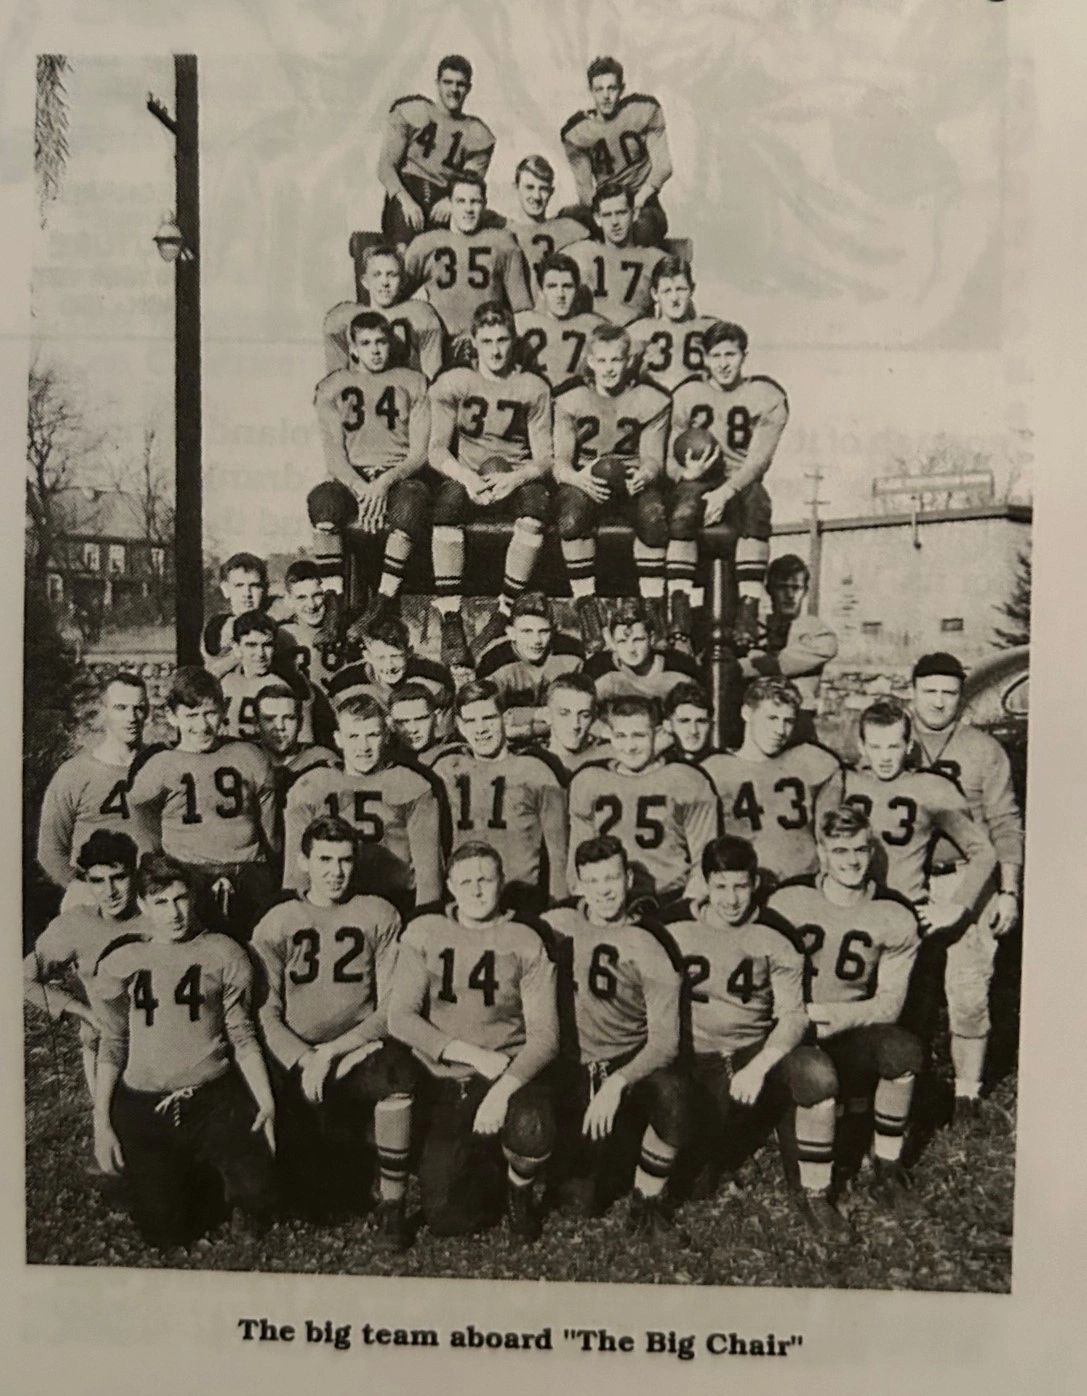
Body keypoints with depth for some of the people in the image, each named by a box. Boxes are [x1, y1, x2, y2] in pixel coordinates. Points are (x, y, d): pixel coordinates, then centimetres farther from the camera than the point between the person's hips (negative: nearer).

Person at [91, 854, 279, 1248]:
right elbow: (112, 1047, 7)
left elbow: (242, 1036, 2)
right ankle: (190, 1173, 30)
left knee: (260, 1196, -17)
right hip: (142, 1107, 1)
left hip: (213, 1098, -1)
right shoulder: (119, 964, 3)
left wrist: (265, 1100, -6)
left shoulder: (223, 953, 1)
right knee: (166, 1232, -1)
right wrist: (101, 1123, 3)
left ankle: (231, 1182, 19)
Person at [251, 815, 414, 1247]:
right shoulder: (276, 924, 5)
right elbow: (265, 1013, 0)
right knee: (314, 1201, -10)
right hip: (296, 1060, 1)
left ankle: (392, 1202, -17)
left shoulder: (379, 916, 2)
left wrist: (331, 1051, -13)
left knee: (397, 1069, -36)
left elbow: (392, 1008, -3)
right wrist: (305, 1060, -16)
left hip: (358, 1050, -1)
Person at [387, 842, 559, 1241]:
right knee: (444, 1218, -9)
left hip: (510, 1074, -1)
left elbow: (544, 1035, -7)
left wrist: (504, 1088, -23)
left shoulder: (525, 942, -3)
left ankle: (519, 1193, 4)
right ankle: (486, 1176, 27)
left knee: (532, 1132, -33)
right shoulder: (423, 933, 0)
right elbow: (400, 1017, -5)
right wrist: (474, 1055, -13)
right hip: (444, 1079, 1)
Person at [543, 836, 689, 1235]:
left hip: (632, 1065, 0)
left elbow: (665, 1039, -11)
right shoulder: (556, 925, 2)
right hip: (574, 1068, 0)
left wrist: (617, 1082, -28)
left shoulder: (647, 949, -4)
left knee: (673, 1092, -33)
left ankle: (648, 1198, -5)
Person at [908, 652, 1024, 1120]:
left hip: (966, 882, -1)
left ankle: (968, 1090, 16)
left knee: (969, 994, -1)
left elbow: (1005, 825, 5)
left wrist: (1008, 891, -1)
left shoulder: (985, 750, 4)